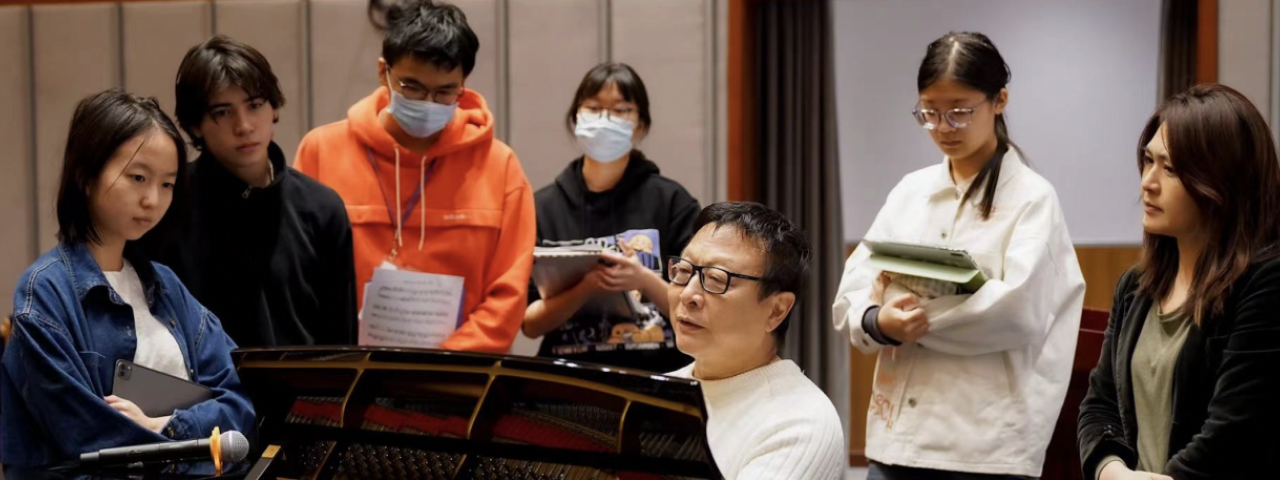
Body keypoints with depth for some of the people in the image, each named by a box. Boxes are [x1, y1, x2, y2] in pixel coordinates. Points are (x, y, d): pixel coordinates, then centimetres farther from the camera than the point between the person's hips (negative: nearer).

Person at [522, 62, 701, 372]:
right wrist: (585, 289, -13)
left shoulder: (671, 201, 2)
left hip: (658, 373, -1)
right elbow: (530, 323, 3)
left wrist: (644, 281, -14)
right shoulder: (543, 206, 6)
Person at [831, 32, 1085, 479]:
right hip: (897, 433, 4)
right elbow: (850, 296, 5)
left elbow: (1018, 310, -16)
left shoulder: (1031, 196, -2)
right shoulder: (910, 190, 11)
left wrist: (912, 313, -11)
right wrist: (879, 322, -17)